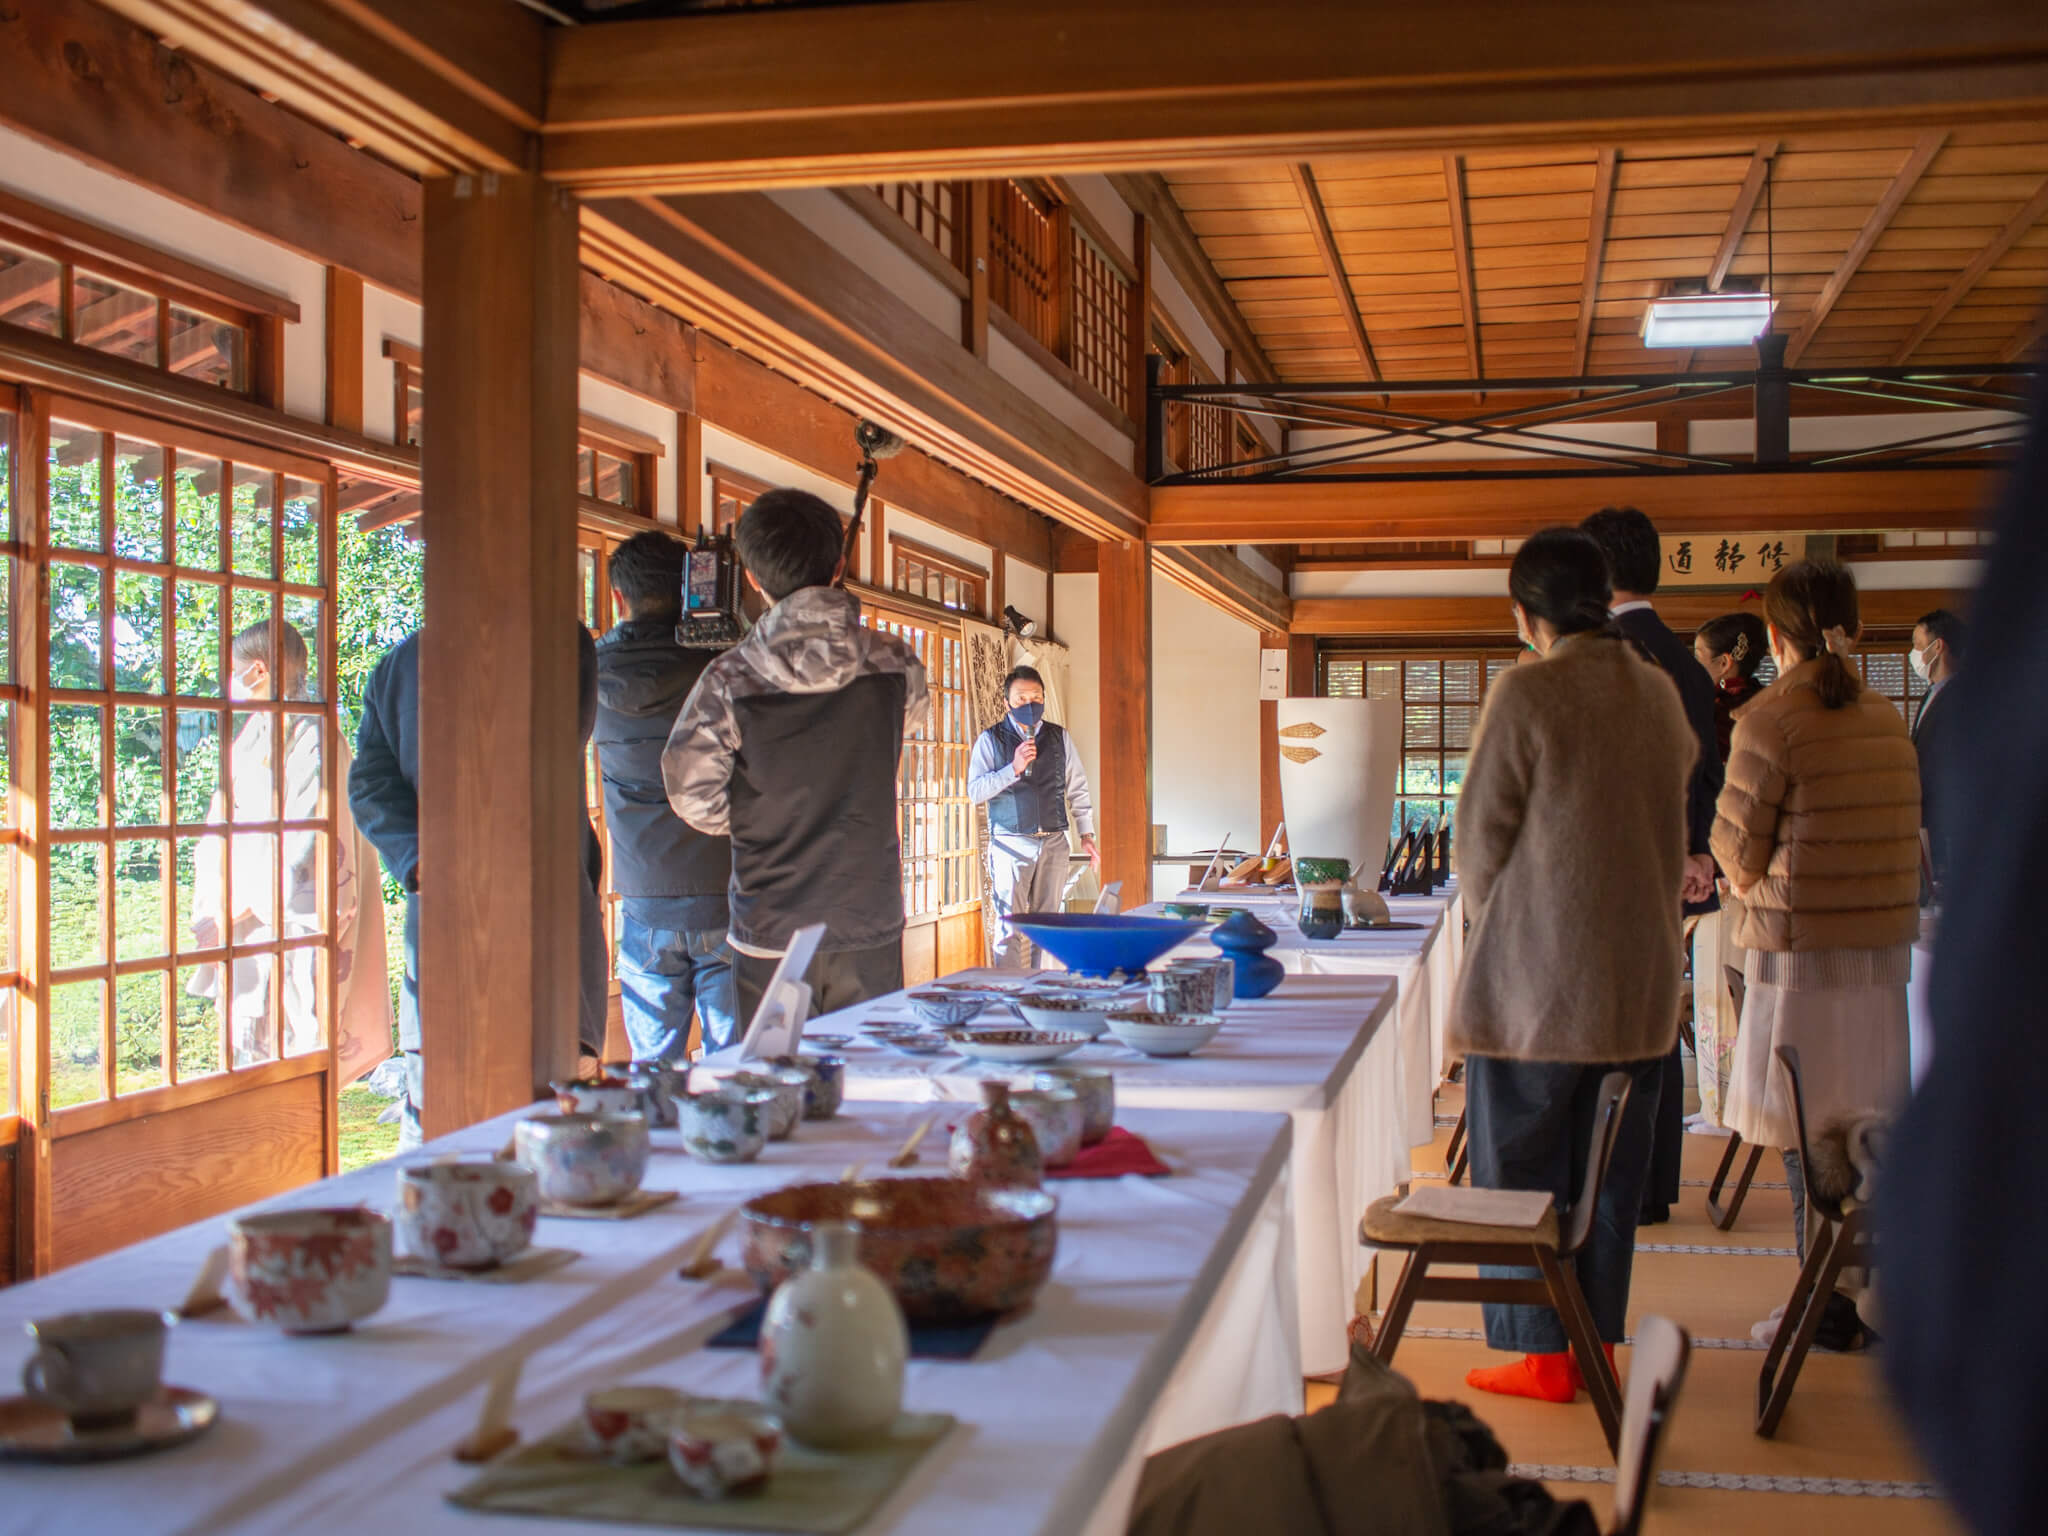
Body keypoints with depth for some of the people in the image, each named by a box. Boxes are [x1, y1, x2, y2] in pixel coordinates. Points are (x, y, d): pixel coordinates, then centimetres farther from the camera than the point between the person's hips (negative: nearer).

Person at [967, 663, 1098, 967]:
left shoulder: (1060, 738, 11)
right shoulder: (990, 740, 1)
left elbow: (1078, 789, 15)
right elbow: (974, 791, -7)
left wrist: (1087, 834, 8)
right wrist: (1014, 768, -17)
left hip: (1054, 843, 3)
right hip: (1011, 843, -3)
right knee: (1011, 929, -5)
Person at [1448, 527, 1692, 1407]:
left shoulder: (1527, 693, -13)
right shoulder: (1659, 693, 5)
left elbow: (1482, 830, -7)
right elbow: (1673, 823, 13)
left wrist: (1488, 917, 8)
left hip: (1540, 972, -6)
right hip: (1640, 975, 6)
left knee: (1522, 1169, 5)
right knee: (1611, 1171, 14)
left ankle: (1544, 1356, 10)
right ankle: (1600, 1340, 22)